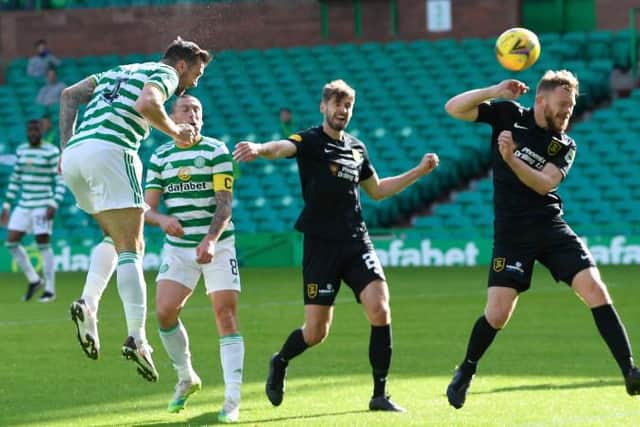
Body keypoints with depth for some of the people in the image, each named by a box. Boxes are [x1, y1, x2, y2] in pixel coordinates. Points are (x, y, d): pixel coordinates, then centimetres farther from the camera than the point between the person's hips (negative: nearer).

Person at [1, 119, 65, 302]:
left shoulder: (51, 152, -8)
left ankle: (50, 290, 3)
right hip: (23, 205, 6)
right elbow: (15, 179, 17)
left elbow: (61, 180, -10)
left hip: (43, 205, -6)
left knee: (43, 245, -6)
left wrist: (54, 205, -20)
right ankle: (34, 280, 15)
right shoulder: (22, 150, 10)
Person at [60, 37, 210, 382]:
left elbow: (69, 95, 23)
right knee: (130, 248, -4)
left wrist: (65, 145, 17)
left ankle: (88, 304, 1)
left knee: (116, 238, 23)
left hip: (74, 157, 8)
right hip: (109, 151, -7)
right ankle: (136, 338, -13)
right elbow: (146, 104, -15)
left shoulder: (118, 71, 31)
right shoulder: (164, 74, 8)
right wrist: (175, 131, 0)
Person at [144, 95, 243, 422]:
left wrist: (210, 240, -27)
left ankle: (232, 401, -9)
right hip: (177, 246, 3)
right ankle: (186, 378, 13)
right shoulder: (160, 157, 6)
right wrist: (162, 219, -22)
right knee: (164, 312, -12)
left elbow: (224, 203, -12)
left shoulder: (217, 151, -4)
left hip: (218, 246, -3)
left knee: (226, 317, -9)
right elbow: (148, 207, 2)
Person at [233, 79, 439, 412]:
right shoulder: (310, 141, -4)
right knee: (316, 332, -2)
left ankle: (380, 394, -5)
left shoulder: (357, 148, 14)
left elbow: (377, 190, 29)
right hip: (320, 244, -4)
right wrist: (260, 149, -50)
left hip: (356, 241, 5)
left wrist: (418, 171, 23)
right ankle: (279, 362, 32)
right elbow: (283, 147, -27)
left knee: (380, 309, -14)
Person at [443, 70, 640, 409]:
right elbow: (453, 108, -2)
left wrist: (511, 159, -27)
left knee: (596, 291, -13)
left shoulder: (565, 145, 5)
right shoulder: (508, 114, 4)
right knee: (497, 315, -9)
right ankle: (466, 372, 18)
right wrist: (495, 91, -15)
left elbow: (544, 183, -12)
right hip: (511, 234, -2)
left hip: (550, 228, 2)